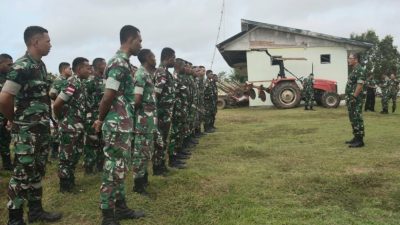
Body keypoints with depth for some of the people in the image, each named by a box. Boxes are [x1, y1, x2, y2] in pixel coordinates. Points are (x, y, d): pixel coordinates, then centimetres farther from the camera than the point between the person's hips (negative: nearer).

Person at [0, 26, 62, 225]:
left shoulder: (41, 66, 11)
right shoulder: (21, 67, -17)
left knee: (38, 171, 16)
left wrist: (46, 120, 11)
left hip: (42, 128, 8)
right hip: (27, 130, -8)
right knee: (23, 173, 0)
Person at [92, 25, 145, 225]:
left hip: (124, 124, 10)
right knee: (114, 170, -2)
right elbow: (108, 97, -20)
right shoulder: (119, 63, -17)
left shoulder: (123, 62, 15)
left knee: (120, 168, 16)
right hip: (117, 126, -10)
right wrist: (101, 120, -6)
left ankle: (120, 208, 28)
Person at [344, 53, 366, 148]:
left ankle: (360, 140, -4)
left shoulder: (359, 70, -13)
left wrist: (354, 97, -23)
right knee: (353, 119, 14)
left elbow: (360, 84, -21)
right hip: (351, 99, 10)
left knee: (357, 119, -7)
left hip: (355, 99, -10)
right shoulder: (353, 70, 18)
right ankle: (356, 137, 22)